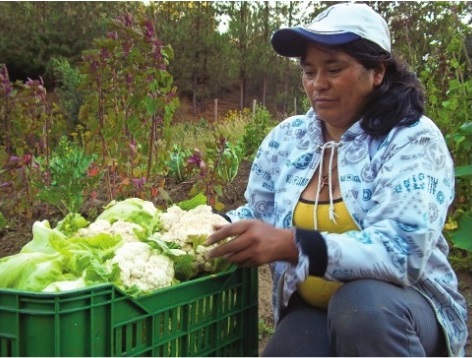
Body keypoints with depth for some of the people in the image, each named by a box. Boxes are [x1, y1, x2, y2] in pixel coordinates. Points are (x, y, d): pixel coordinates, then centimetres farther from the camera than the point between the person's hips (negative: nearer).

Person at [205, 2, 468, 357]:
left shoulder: (413, 139, -13)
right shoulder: (287, 137, 2)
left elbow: (403, 251, -26)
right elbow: (259, 214, 10)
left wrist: (292, 245, -39)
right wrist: (214, 227, -13)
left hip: (401, 306, -2)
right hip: (310, 311, 3)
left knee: (360, 302, -35)